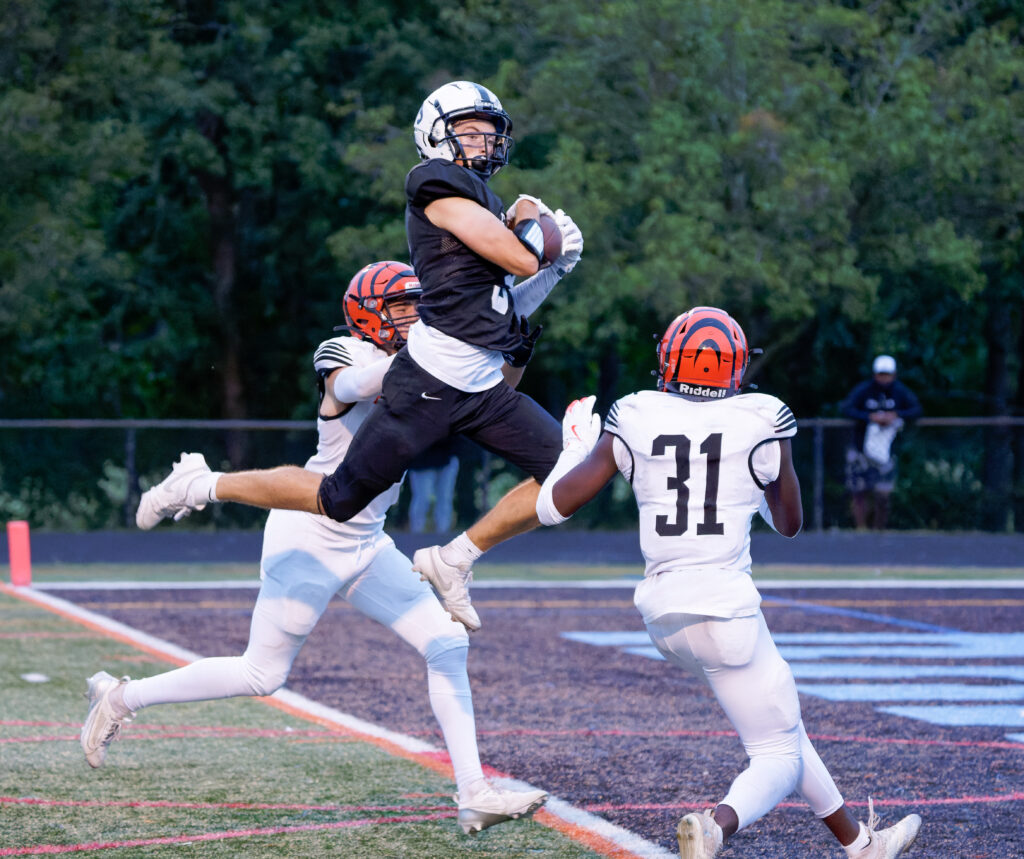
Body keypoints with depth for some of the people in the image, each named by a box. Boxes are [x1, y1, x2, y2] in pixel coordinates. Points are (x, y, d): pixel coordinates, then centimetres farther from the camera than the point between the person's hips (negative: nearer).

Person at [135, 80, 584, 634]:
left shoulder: (481, 201, 20)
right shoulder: (439, 185, -9)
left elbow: (505, 310, 21)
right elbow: (518, 259, -15)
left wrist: (556, 269, 10)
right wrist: (529, 219, 5)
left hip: (483, 388, 9)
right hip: (430, 381, -9)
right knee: (340, 500, -2)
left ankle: (454, 560, 8)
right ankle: (202, 486, 16)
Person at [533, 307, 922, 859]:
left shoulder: (634, 420, 1)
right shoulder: (760, 422, -5)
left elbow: (555, 505, 5)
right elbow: (789, 523, 10)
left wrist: (576, 445, 23)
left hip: (662, 611, 5)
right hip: (725, 607, -5)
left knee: (782, 725, 23)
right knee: (780, 758, 4)